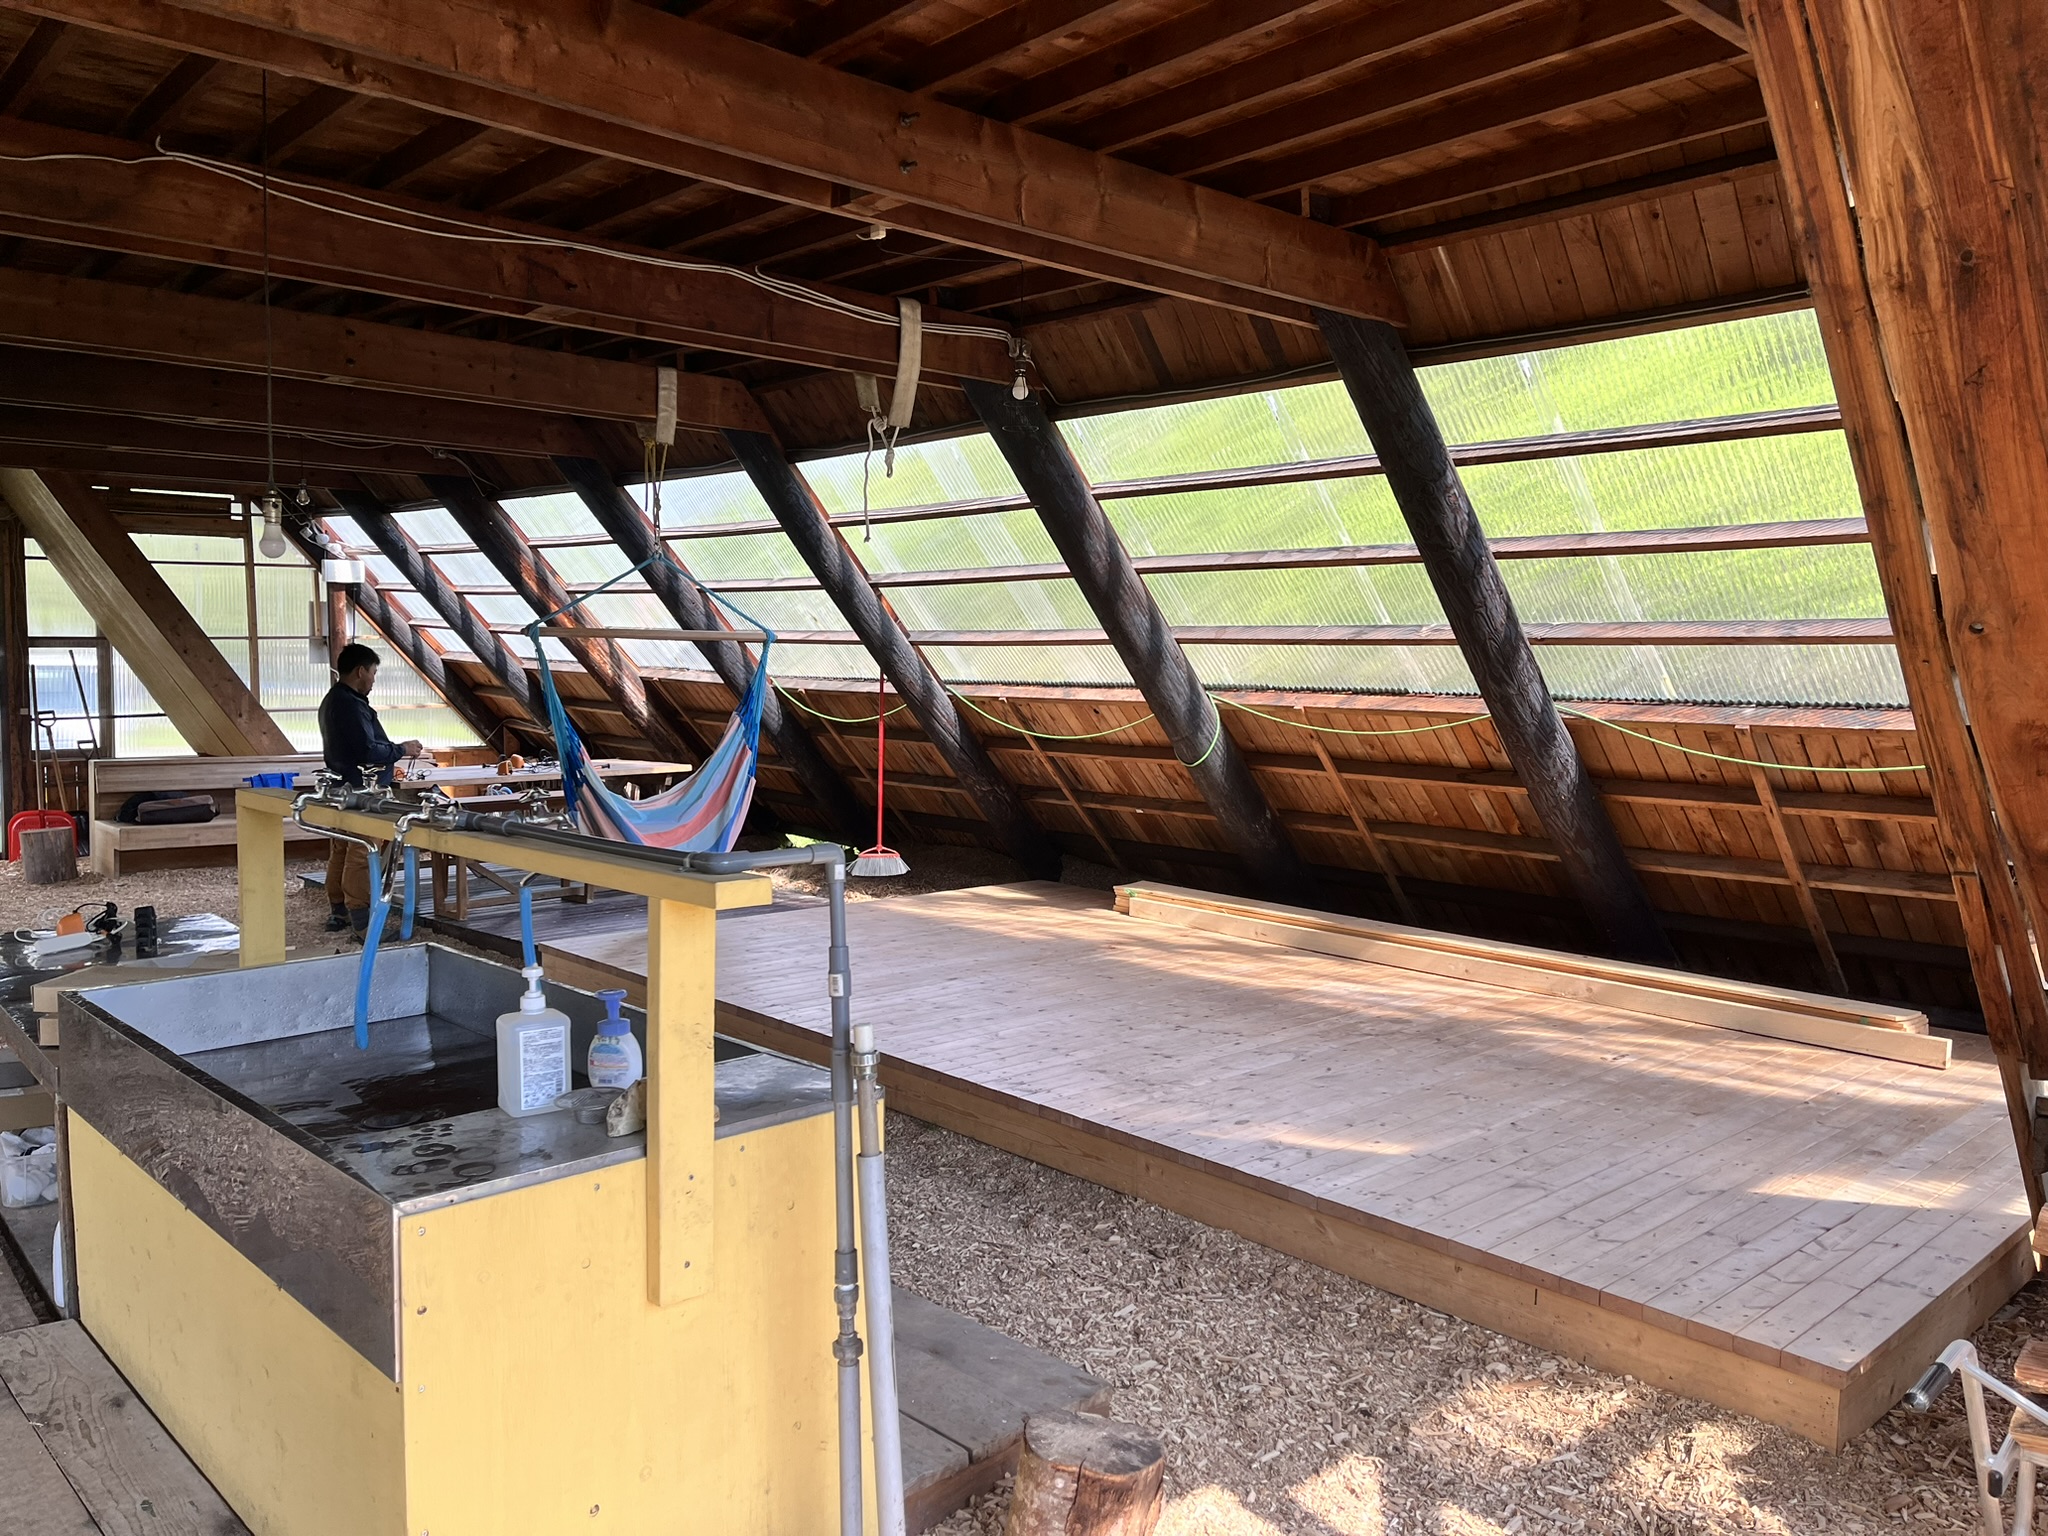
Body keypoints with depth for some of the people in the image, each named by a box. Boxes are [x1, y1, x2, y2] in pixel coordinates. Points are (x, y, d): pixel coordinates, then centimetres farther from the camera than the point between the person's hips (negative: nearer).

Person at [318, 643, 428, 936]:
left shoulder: (332, 700, 15)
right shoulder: (350, 704, -18)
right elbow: (367, 751, -22)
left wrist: (393, 750, 17)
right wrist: (401, 750, -9)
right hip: (359, 791, -11)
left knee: (340, 852, 15)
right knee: (361, 856, -9)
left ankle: (337, 913, 23)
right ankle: (362, 923, -9)